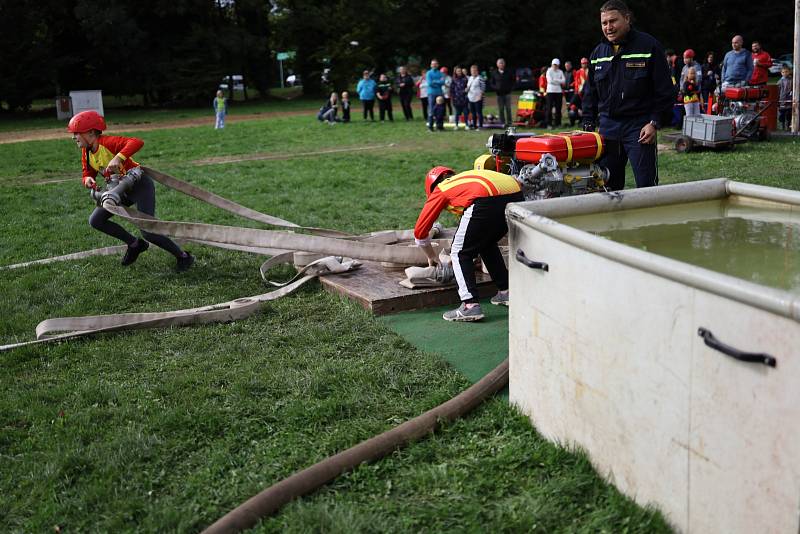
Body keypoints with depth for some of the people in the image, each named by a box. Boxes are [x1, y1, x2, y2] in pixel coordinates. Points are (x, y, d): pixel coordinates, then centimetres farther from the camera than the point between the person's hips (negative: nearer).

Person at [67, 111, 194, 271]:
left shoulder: (107, 142, -23)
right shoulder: (86, 152, 3)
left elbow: (137, 142, -37)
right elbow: (88, 174, 10)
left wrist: (118, 158, -49)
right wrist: (88, 180, -14)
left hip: (140, 185, -9)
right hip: (122, 190, 9)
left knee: (148, 231, -19)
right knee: (95, 221, 6)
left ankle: (183, 257, -2)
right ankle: (135, 244, 18)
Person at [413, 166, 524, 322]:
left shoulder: (440, 190, 24)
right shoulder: (465, 178, 40)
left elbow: (420, 231, 27)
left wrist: (431, 257, 42)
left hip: (487, 201, -7)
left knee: (460, 253, 8)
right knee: (487, 245, 30)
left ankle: (470, 306, -2)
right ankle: (505, 292, 34)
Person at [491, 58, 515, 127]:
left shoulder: (508, 72, 4)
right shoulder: (494, 73, 6)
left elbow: (512, 81, 10)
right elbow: (492, 83, 10)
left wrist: (510, 88, -4)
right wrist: (496, 88, -8)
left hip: (507, 93, -1)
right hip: (499, 94, 1)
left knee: (508, 108, 0)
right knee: (501, 109, 1)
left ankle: (509, 123, 4)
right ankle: (502, 123, 5)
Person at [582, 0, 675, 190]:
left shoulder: (649, 46, -3)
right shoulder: (598, 53, 12)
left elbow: (665, 90, -5)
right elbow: (590, 94, 18)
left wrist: (654, 123, -12)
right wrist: (588, 124, 9)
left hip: (639, 127, -5)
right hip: (608, 125, 5)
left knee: (646, 184, -5)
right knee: (607, 184, 8)